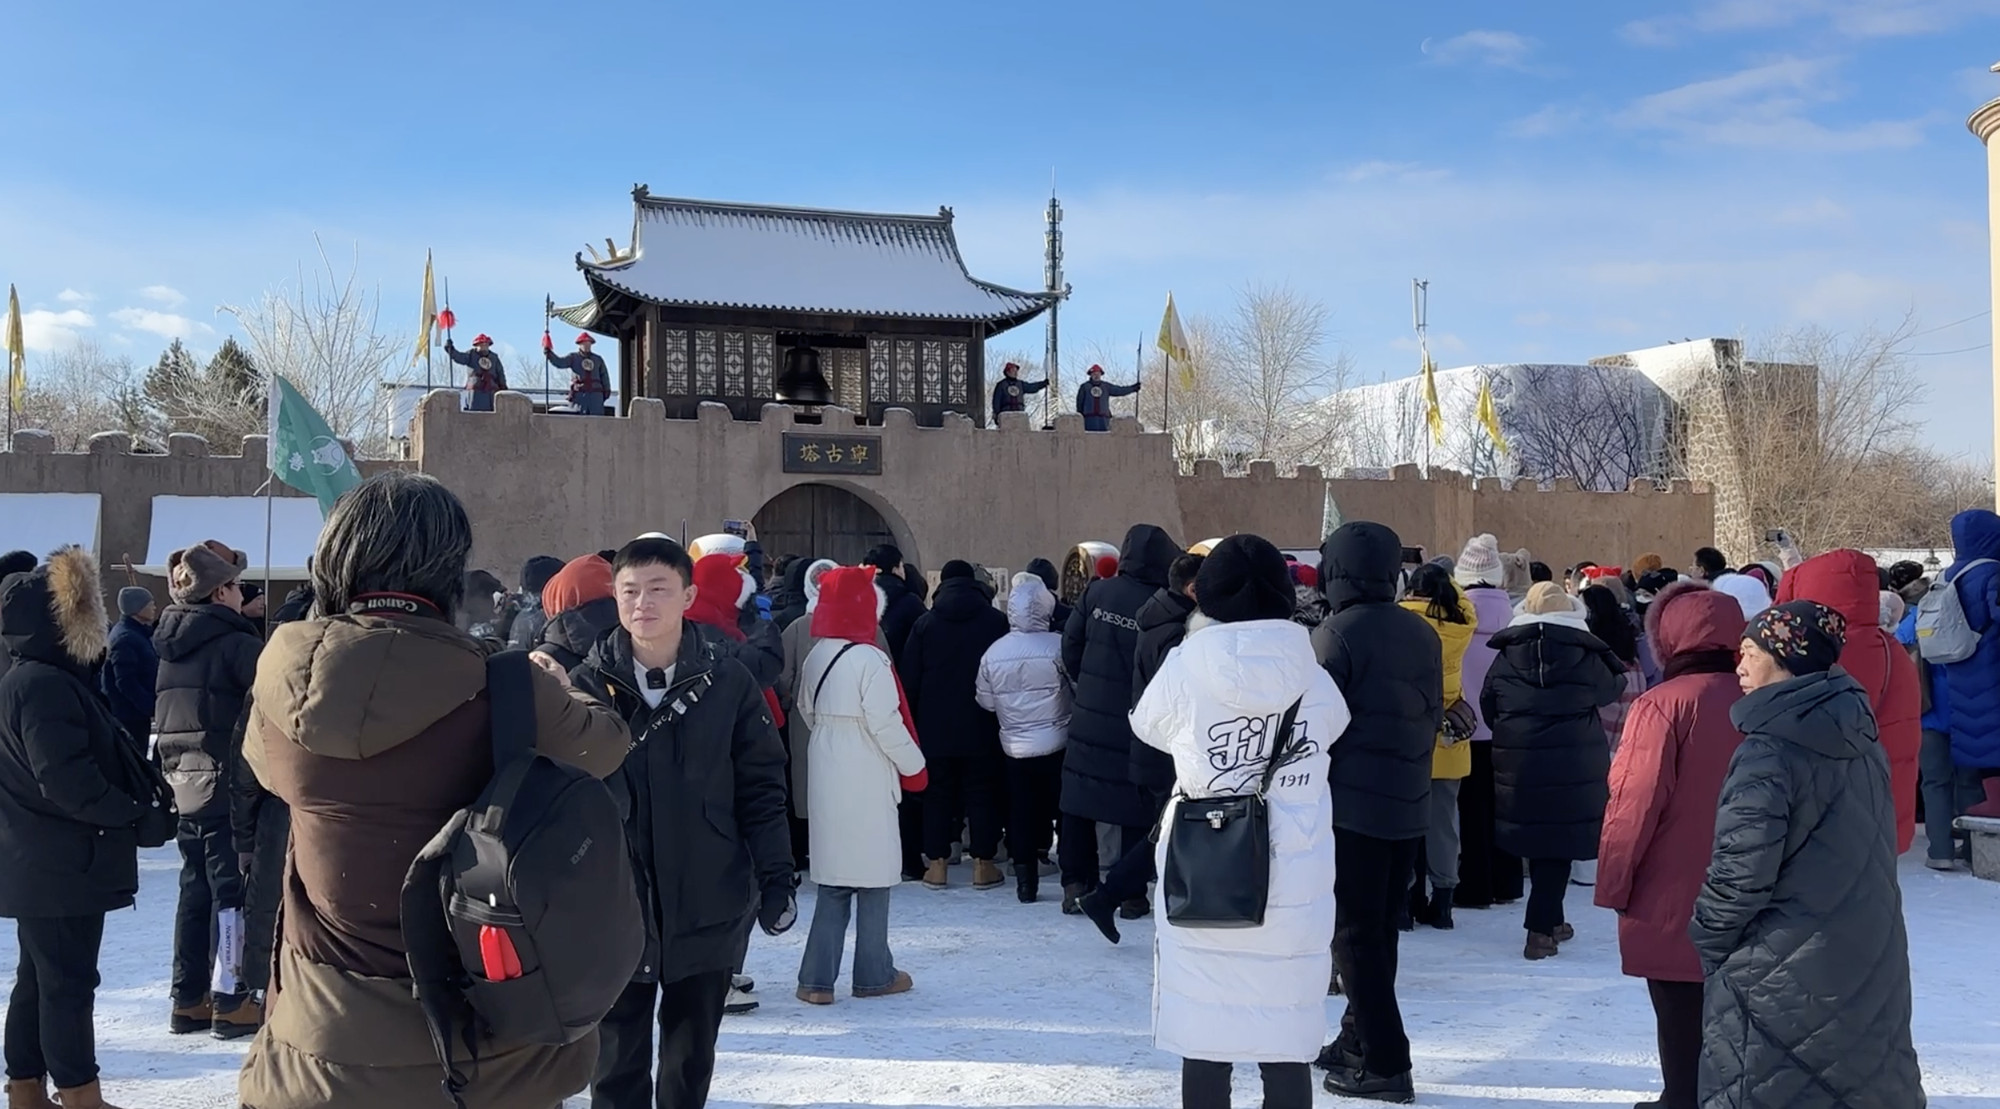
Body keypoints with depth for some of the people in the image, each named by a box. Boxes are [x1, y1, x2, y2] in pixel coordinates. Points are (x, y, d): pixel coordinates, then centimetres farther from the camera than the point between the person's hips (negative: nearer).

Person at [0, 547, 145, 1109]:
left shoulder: (51, 678, 13)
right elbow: (66, 780, -26)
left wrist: (130, 804, 5)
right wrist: (133, 811, -15)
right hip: (60, 866, -10)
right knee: (69, 981, -2)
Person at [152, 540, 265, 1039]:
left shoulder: (172, 646, 12)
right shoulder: (235, 643, -13)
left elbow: (163, 717, 17)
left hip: (184, 786, 8)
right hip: (229, 786, -8)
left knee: (196, 888, 15)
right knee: (232, 890, -1)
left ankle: (189, 998, 21)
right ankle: (230, 1002, 4)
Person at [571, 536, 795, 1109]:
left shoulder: (727, 680, -5)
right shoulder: (590, 682, -4)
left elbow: (761, 789, -1)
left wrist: (775, 877, -3)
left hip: (709, 906, 0)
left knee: (692, 1057, 16)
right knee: (618, 1062, 12)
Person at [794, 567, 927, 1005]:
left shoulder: (814, 657, 4)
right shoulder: (869, 659, -16)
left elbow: (806, 712, 11)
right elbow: (885, 723, -17)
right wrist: (913, 763, -2)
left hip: (827, 776, 6)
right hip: (866, 781, -6)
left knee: (832, 876, 11)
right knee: (872, 874, 6)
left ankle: (817, 978, 10)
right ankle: (873, 974, 16)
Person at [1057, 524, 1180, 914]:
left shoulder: (1096, 594, -4)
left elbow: (1070, 647, 0)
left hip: (1088, 720, 3)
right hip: (1137, 729, -3)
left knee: (1079, 802, 13)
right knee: (1136, 811, 9)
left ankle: (1076, 885, 14)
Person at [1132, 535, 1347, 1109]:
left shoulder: (1186, 666, -9)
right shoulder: (1311, 673, -3)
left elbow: (1148, 727, 9)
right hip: (1294, 882, 2)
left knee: (1205, 1037, 7)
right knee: (1286, 1040, 10)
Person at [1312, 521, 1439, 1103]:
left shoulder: (1334, 635, -14)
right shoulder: (1422, 634, 7)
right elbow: (1434, 716, 14)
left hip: (1352, 805, -7)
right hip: (1409, 804, 7)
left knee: (1355, 934, 1)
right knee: (1380, 928, 16)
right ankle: (1359, 1038, 28)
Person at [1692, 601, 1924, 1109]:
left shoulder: (1770, 749, -20)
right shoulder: (1861, 739, 5)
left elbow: (1743, 869, -22)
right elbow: (1877, 847, 14)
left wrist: (1709, 943, -7)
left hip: (1781, 975, -8)